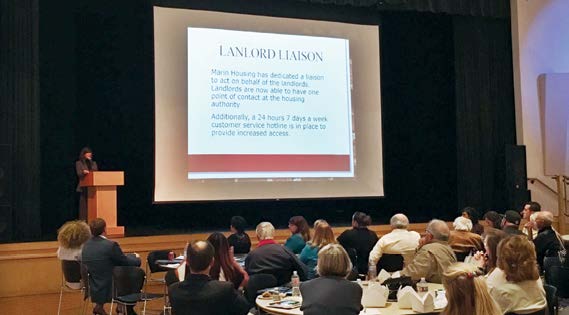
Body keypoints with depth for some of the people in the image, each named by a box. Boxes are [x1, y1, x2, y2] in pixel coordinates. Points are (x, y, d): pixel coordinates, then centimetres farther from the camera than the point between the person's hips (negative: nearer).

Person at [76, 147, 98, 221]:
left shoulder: (93, 163, 19)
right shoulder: (79, 163, 7)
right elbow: (79, 174, -7)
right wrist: (83, 172, -26)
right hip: (84, 187, -3)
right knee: (84, 204, -8)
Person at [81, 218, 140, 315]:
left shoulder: (86, 244, -1)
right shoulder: (110, 245, -23)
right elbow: (126, 262, -12)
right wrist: (136, 257, 11)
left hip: (93, 289, 7)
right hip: (109, 290, -7)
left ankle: (99, 305, 26)